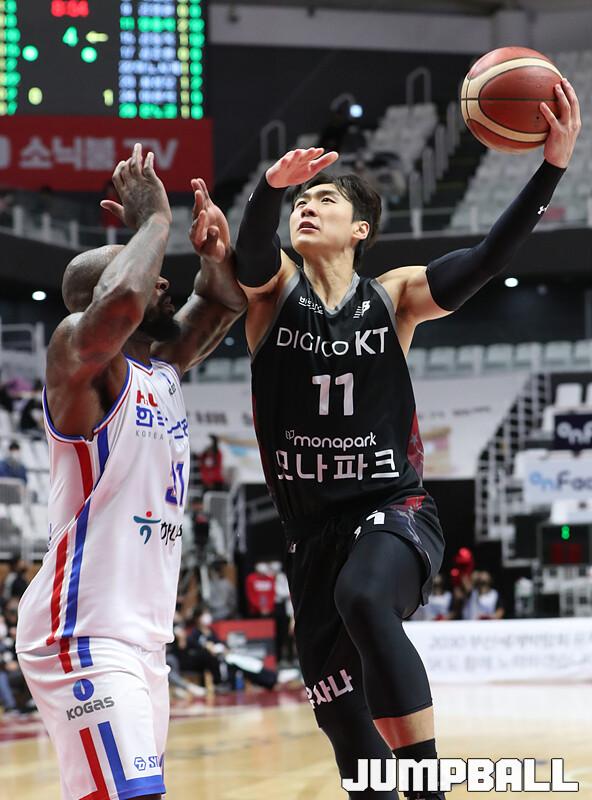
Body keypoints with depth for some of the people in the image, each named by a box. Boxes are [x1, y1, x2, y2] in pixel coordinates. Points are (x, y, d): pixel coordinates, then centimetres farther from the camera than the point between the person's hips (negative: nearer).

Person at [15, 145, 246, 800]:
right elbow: (120, 303, -32)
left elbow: (226, 303, 25)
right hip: (84, 636, -9)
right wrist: (153, 219, -15)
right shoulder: (79, 354, -10)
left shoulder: (161, 368, 15)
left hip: (142, 638, 9)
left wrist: (213, 256, 2)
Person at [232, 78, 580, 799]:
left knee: (363, 598, -35)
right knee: (340, 712, 4)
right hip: (312, 529, 3)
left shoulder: (393, 298, 0)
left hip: (394, 512, -3)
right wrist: (271, 186, -43)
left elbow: (485, 261, -13)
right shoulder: (273, 291, 1)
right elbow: (252, 253, -21)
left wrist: (552, 165, -25)